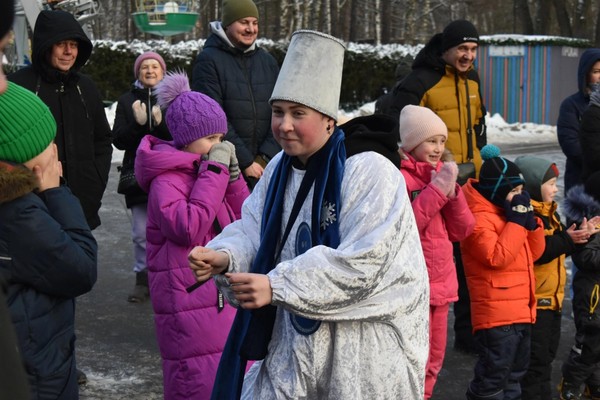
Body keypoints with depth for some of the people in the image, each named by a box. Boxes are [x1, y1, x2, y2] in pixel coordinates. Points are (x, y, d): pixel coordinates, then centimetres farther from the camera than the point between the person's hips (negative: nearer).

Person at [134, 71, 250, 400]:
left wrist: (232, 176, -1)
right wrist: (215, 171, -20)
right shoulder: (167, 180, -13)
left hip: (225, 298, 9)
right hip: (192, 306, -9)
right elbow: (188, 229, -28)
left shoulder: (205, 172, 13)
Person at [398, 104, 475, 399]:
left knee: (434, 358, 17)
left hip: (441, 283, 7)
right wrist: (437, 189, -21)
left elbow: (462, 230, 7)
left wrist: (452, 191, -8)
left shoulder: (441, 173, 12)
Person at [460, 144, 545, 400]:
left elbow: (533, 253, 16)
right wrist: (517, 219, -18)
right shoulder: (479, 219, -14)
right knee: (493, 375, -4)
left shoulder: (506, 213, 15)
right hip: (496, 314, -10)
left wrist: (530, 219, 1)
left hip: (521, 311, 10)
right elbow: (497, 257, -25)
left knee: (515, 372, 20)